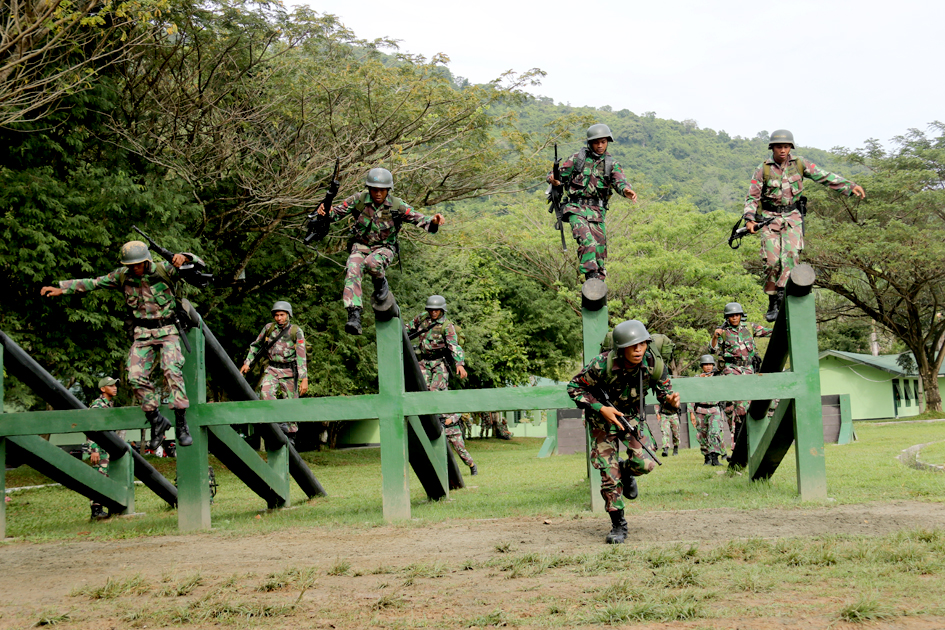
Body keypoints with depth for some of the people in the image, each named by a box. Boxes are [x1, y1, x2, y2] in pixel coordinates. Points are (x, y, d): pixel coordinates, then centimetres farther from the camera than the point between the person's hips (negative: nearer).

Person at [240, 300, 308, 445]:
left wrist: (304, 379, -19)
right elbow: (256, 345, 16)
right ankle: (278, 421, -24)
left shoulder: (296, 331, -7)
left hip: (289, 371, -2)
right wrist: (247, 362, 6)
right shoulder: (269, 328, 1)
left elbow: (301, 356, -12)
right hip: (272, 369, 2)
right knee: (265, 391, -27)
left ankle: (291, 436, 15)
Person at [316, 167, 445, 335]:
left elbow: (419, 219, -17)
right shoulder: (358, 200, -10)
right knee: (352, 271, -27)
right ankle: (354, 315, -33)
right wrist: (326, 212, -32)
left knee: (372, 262, -36)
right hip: (361, 246, 2)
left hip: (385, 248, -2)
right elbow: (337, 213, -8)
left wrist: (433, 222, -39)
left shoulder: (397, 206, -14)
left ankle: (381, 283, -1)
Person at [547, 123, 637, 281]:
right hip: (576, 208, -2)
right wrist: (554, 180, -18)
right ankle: (590, 276, -30)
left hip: (597, 211, 2)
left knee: (600, 252, 0)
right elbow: (560, 174, 7)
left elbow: (620, 181, -7)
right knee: (587, 242, -25)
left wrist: (627, 190, -31)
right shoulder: (578, 157, 6)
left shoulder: (611, 164, 9)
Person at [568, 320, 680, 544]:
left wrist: (671, 401, -34)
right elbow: (574, 388, -18)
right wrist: (601, 409, -27)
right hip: (603, 415, -2)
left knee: (643, 464, -15)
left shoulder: (654, 364, -22)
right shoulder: (603, 364, -31)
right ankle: (618, 526, 5)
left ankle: (626, 472, 22)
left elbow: (664, 395, -9)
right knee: (608, 471, -9)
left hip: (632, 415, 3)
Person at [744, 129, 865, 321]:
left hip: (792, 216, 1)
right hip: (770, 217, -1)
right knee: (772, 260, -9)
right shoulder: (763, 169, -3)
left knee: (791, 253, -21)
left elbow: (824, 176, -1)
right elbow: (752, 197, -1)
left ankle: (781, 293, -27)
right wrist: (749, 219, -17)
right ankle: (772, 303, 2)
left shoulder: (799, 163, 0)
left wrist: (850, 186, -9)